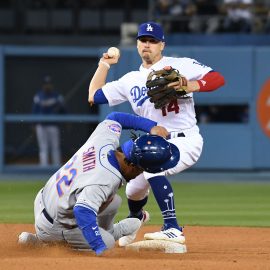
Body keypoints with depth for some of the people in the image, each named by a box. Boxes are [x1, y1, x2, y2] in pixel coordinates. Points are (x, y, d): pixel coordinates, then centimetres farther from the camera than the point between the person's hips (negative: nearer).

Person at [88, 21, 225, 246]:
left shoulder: (180, 65, -2)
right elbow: (94, 97, 13)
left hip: (185, 141, -6)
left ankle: (173, 229, -30)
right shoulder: (131, 80, 13)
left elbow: (218, 79, -10)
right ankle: (135, 217, 50)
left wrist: (190, 86, -25)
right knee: (134, 191, 10)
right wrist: (104, 65, 14)